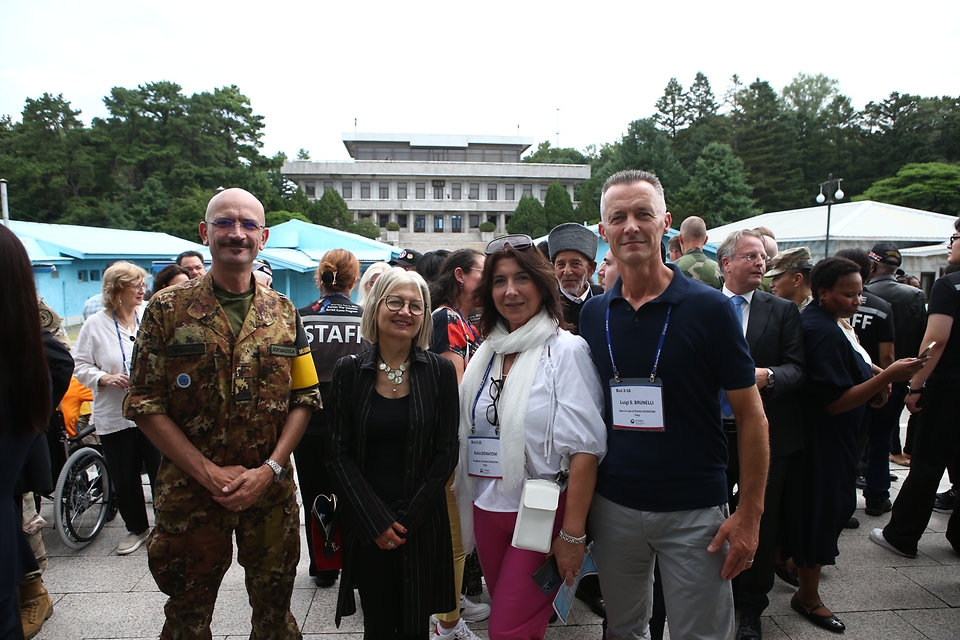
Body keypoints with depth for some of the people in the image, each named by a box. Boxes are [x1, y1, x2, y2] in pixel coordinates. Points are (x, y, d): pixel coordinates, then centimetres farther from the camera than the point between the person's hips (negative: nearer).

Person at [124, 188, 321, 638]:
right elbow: (144, 405, -7)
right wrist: (210, 474, -14)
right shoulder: (168, 308, -5)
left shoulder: (283, 313, 2)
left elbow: (304, 398, 1)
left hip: (272, 491, 2)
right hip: (189, 493, -1)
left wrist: (270, 469, -11)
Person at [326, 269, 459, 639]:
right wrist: (376, 521, -9)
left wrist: (407, 520, -7)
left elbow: (446, 453, -2)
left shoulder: (440, 371, -2)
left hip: (422, 523, 0)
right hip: (365, 524, 1)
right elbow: (338, 455, -1)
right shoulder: (349, 371, -1)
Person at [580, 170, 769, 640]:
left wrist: (750, 513, -10)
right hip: (613, 507, 3)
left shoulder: (710, 308, -10)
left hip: (695, 512, -3)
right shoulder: (593, 315, 0)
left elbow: (750, 415, -6)